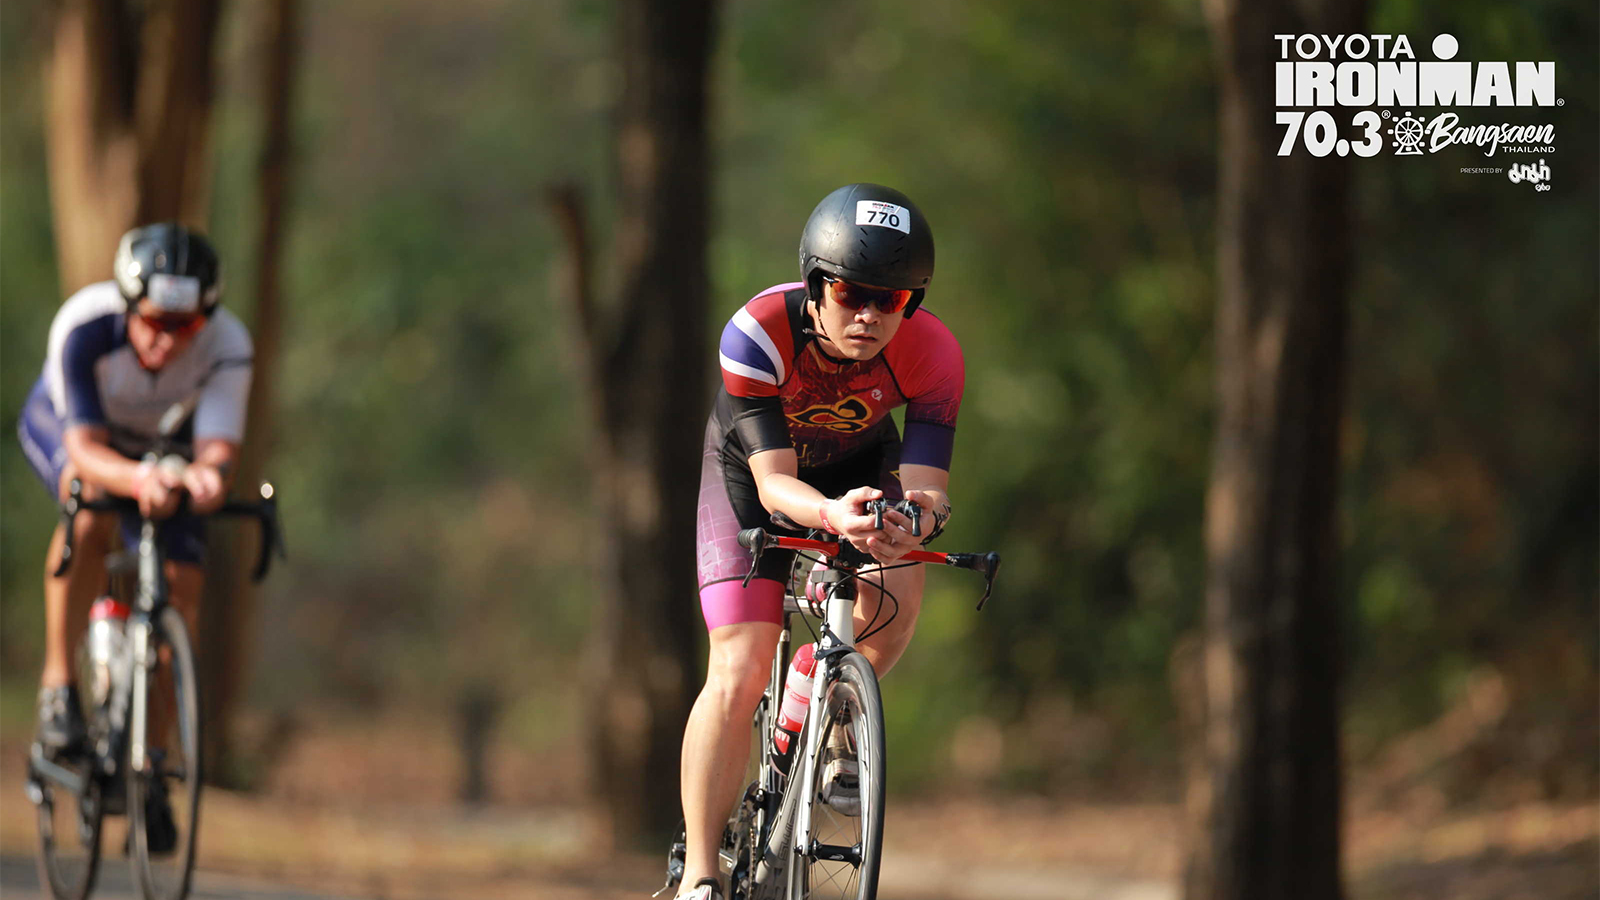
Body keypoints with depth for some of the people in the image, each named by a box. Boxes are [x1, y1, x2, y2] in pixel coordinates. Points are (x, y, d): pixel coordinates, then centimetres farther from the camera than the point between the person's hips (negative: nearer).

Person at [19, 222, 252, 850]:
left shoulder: (226, 347, -33)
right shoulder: (83, 327, -39)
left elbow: (218, 448, -41)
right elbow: (84, 449, -45)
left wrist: (208, 476, -65)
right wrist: (136, 478, -66)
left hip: (162, 446, 3)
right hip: (63, 426, -3)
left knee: (181, 586, -13)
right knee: (92, 506, -35)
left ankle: (149, 755, 3)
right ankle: (58, 687, -25)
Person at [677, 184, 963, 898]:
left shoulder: (933, 352, -31)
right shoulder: (756, 334, -37)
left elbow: (926, 481, -33)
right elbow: (773, 482, -40)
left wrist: (919, 513, -57)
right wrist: (831, 516, -62)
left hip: (860, 464, 2)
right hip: (752, 466, -2)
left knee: (897, 596, -27)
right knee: (739, 676, -15)